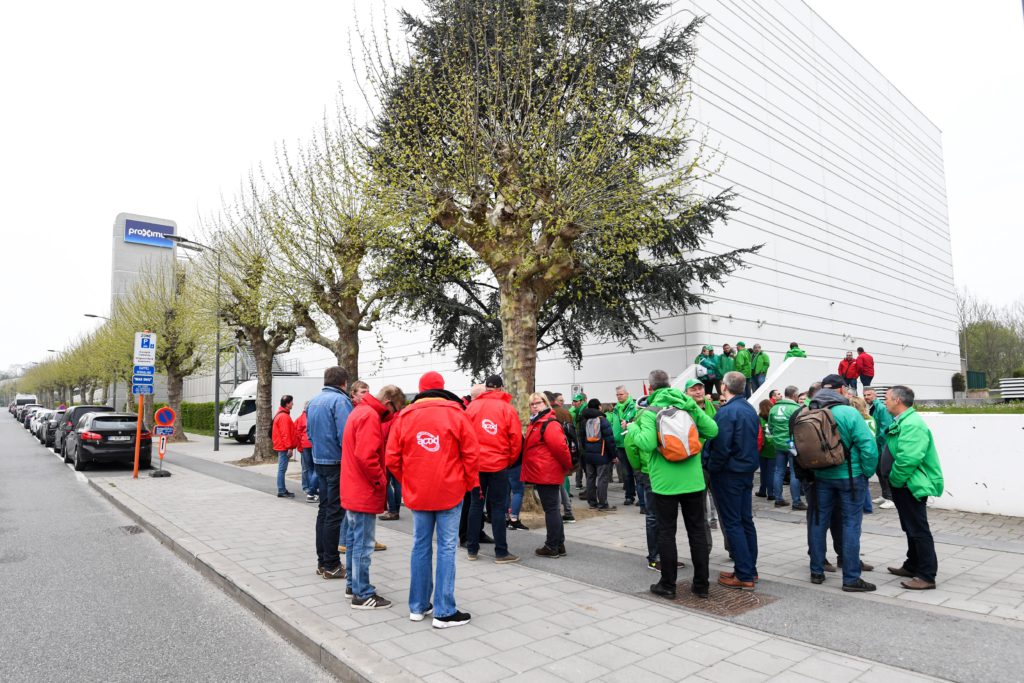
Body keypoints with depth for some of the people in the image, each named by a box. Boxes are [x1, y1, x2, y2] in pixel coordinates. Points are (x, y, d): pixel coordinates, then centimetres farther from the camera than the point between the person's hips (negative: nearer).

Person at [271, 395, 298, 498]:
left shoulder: (281, 414, 17)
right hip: (284, 447, -11)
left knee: (282, 468, 14)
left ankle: (282, 489, 21)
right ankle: (281, 491, -4)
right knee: (282, 469, -7)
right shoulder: (284, 416, -16)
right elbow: (285, 433, -20)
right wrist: (289, 447, -19)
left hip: (282, 447, 11)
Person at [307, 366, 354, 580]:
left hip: (319, 462, 8)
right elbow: (346, 435, -22)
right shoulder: (340, 400, -16)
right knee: (335, 513, -1)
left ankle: (322, 561, 23)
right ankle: (331, 565, 6)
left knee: (324, 510, 15)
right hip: (337, 463, -8)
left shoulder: (313, 401, 12)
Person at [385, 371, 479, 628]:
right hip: (450, 491, -3)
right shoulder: (455, 412, -5)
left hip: (417, 492, 3)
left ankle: (418, 606, 23)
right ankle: (444, 612, 6)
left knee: (421, 546, 14)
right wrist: (470, 483, 5)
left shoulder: (404, 416, 2)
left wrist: (406, 481, 14)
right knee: (446, 548, 3)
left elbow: (391, 458, 1)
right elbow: (471, 453, -8)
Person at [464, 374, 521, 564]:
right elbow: (516, 438, -6)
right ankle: (501, 552, 9)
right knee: (498, 507, 5)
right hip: (499, 464, -2)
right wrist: (511, 460, 8)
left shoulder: (472, 406, 1)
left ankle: (472, 549, 19)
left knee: (476, 504, 12)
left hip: (476, 462, 2)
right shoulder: (507, 408, -5)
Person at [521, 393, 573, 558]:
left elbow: (560, 447, -22)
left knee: (550, 509, -1)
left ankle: (552, 547, 7)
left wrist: (567, 466, -11)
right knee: (551, 509, 15)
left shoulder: (550, 424, -15)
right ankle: (559, 545, 25)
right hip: (541, 474, 10)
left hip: (547, 474, -10)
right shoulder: (534, 423, 16)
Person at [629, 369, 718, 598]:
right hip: (693, 479, 4)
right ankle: (701, 583, 20)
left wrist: (633, 428, -4)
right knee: (697, 530, 12)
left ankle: (668, 584, 14)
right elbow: (712, 430, 0)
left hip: (664, 482, -4)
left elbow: (647, 443, -22)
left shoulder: (649, 412, -10)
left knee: (666, 531, 7)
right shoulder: (688, 405, 3)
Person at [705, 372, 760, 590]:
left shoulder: (726, 412, -20)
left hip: (728, 473, -9)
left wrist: (712, 468, -10)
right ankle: (750, 569, 24)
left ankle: (744, 575, 2)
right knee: (746, 520, 15)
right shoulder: (750, 410, 8)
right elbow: (755, 441, 15)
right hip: (748, 471, 9)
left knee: (732, 523, -2)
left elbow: (721, 447, -23)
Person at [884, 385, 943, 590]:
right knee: (911, 528, 19)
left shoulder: (912, 424, -21)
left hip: (912, 486, -11)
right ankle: (912, 566, 31)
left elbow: (908, 459, -29)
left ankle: (927, 576, 2)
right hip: (904, 485, 11)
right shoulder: (901, 422, 13)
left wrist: (894, 479, -19)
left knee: (918, 530, -4)